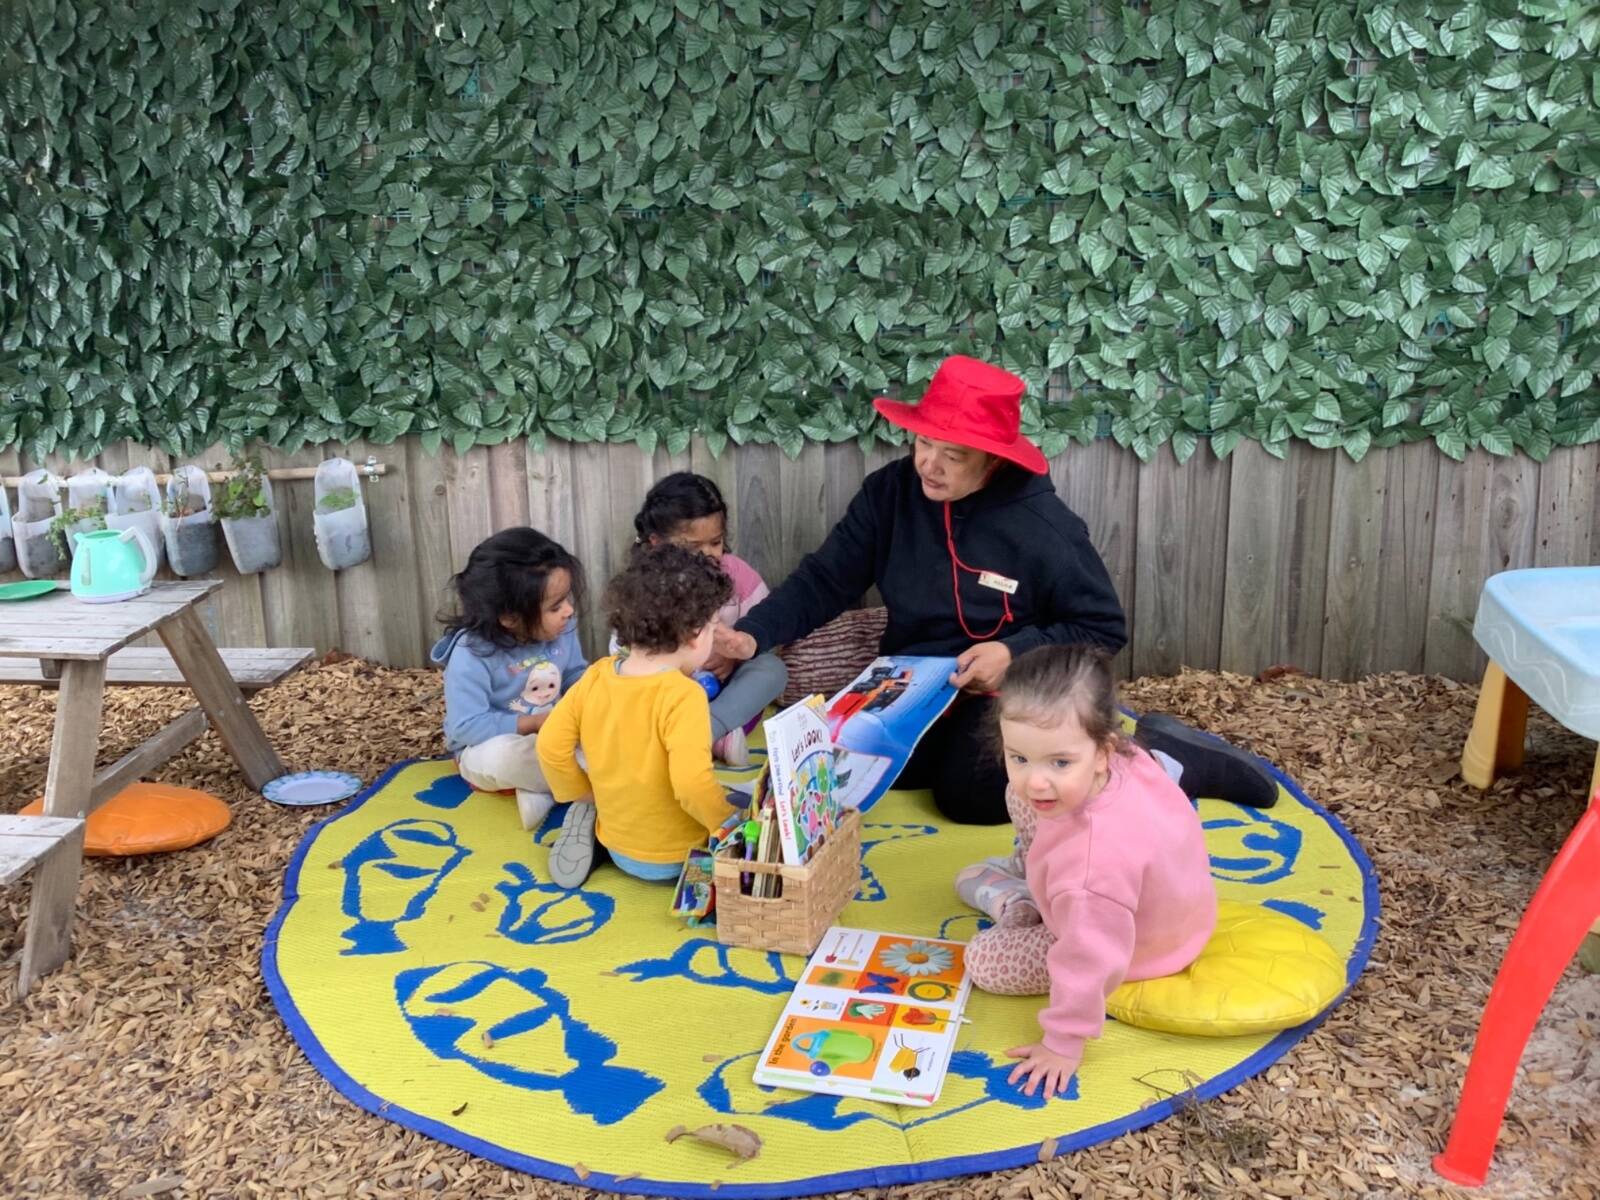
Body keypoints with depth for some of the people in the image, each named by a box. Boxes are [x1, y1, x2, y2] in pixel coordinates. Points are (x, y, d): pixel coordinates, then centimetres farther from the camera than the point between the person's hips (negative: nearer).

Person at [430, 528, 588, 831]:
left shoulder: (561, 629, -11)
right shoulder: (471, 655, -28)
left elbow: (575, 674, 4)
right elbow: (467, 726, -28)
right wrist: (538, 722, -30)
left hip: (550, 738, 6)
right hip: (486, 749, -5)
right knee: (504, 756, -41)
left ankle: (541, 790, -19)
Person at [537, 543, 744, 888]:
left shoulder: (596, 676, -7)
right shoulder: (683, 695, -25)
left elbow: (551, 745, -1)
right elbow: (692, 782, -32)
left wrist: (587, 798, 13)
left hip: (618, 847, 5)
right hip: (673, 858, -5)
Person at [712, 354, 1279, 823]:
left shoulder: (1043, 526, -18)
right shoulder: (890, 493, -7)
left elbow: (1103, 628, -9)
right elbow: (824, 580, -3)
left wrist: (1016, 653, -23)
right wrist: (753, 633, -19)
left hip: (1011, 691, -6)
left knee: (970, 790, -29)